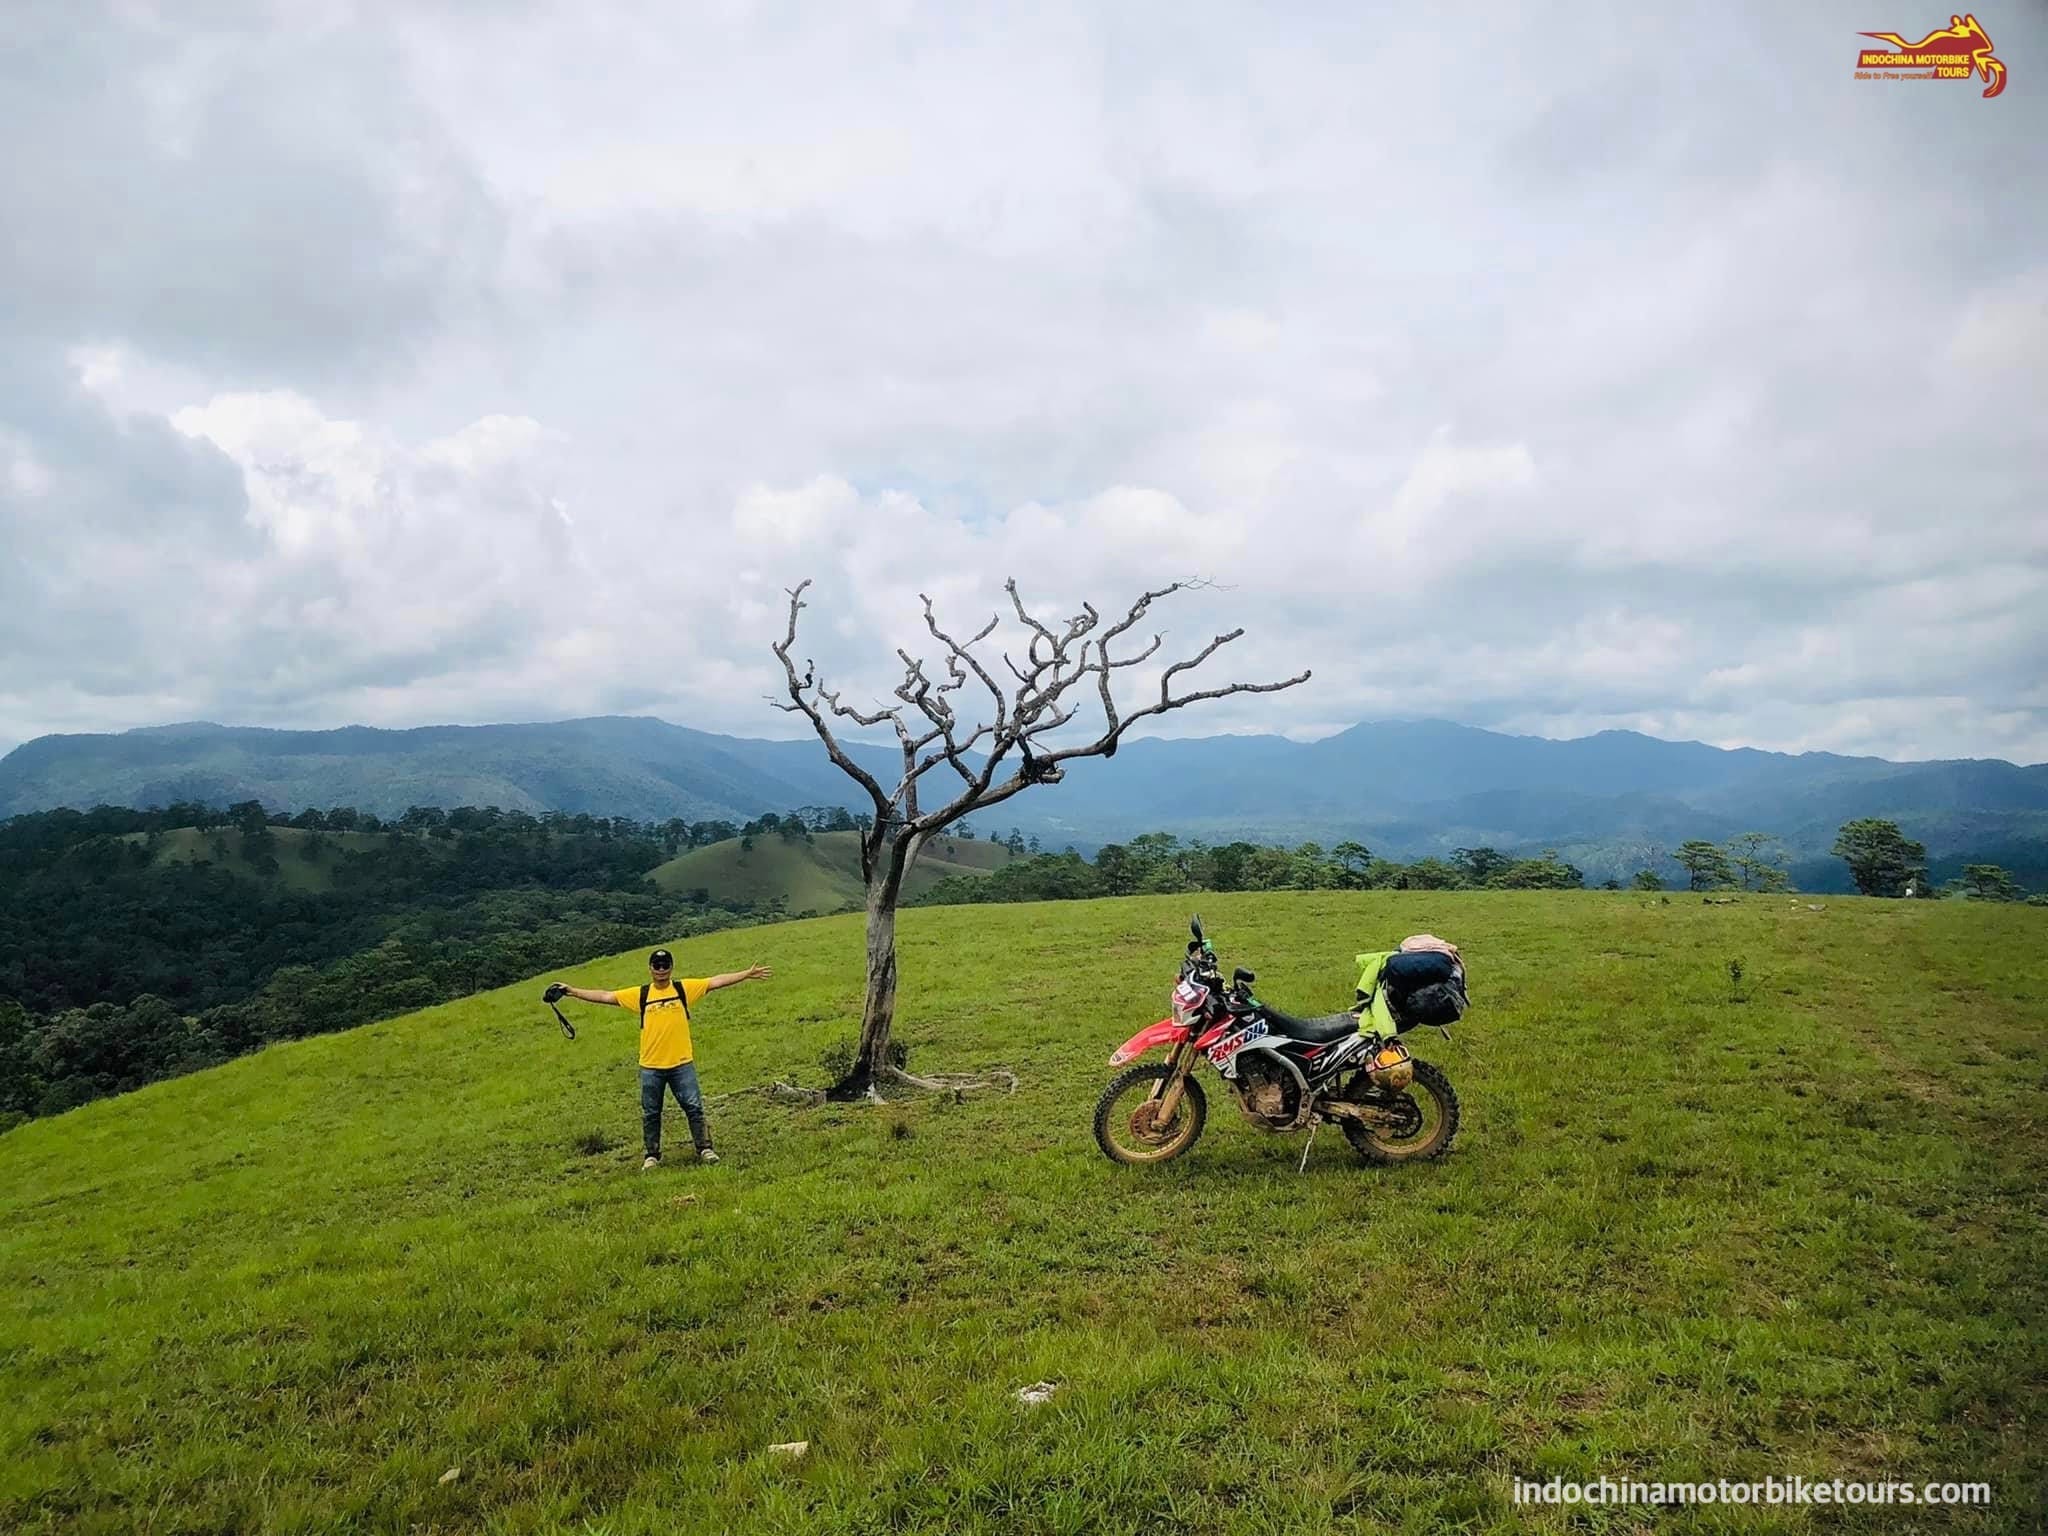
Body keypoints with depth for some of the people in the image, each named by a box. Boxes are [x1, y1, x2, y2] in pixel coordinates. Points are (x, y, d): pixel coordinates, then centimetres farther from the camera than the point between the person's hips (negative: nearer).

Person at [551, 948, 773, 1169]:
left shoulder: (684, 988, 1)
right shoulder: (639, 994, 3)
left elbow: (716, 981, -2)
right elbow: (605, 997, 3)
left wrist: (747, 974, -7)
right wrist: (573, 992, -1)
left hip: (682, 1063, -1)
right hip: (650, 1066, 1)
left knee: (694, 1107, 2)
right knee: (650, 1113, 10)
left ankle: (704, 1149, 13)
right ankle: (652, 1156, 23)